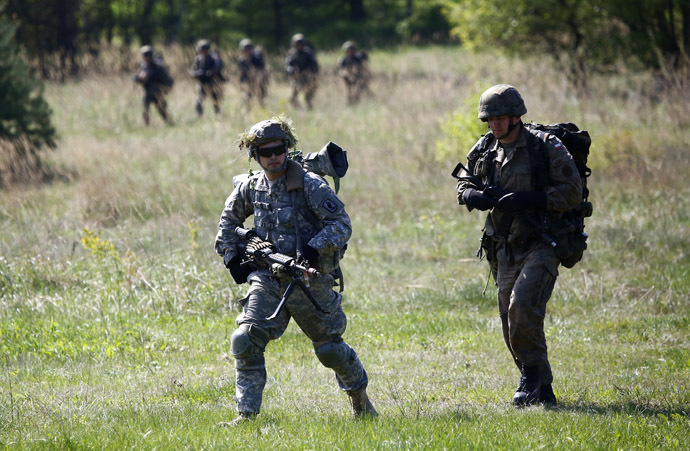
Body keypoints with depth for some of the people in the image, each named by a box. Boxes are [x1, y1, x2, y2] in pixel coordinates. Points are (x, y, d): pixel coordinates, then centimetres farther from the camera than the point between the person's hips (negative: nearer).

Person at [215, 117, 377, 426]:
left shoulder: (309, 185, -12)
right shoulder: (249, 187, 3)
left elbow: (342, 224, -13)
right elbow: (229, 221, 21)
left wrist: (315, 248, -28)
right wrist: (232, 258, 9)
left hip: (309, 281, -3)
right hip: (266, 280, 3)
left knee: (330, 348, 8)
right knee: (244, 341, -13)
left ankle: (359, 396, 36)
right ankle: (246, 414, -9)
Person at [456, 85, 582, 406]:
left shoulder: (545, 148, -9)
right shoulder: (483, 151, 7)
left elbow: (573, 190, -11)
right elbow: (463, 186, 18)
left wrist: (529, 200, -20)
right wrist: (476, 196, -6)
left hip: (540, 246, -6)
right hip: (505, 251, 6)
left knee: (522, 307, -25)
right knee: (512, 326, 6)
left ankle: (533, 375, -10)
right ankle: (541, 391, 17)